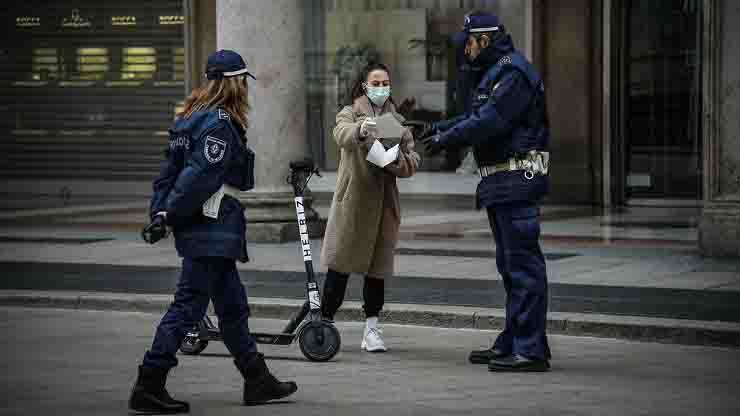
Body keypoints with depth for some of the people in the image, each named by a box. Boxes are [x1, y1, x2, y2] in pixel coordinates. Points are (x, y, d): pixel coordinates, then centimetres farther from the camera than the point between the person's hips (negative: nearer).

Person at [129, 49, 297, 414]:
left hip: (213, 233, 10)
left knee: (233, 305, 16)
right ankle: (148, 387, -6)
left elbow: (170, 168, 13)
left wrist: (160, 211, 8)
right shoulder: (220, 123, -16)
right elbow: (200, 175, -22)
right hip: (211, 230, -10)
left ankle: (257, 380, 25)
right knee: (188, 305, -7)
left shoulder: (193, 117, 15)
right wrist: (169, 214, -16)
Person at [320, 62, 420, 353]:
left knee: (377, 266, 4)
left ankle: (371, 329, 10)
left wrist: (397, 161, -15)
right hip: (352, 200, -3)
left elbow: (412, 161, 8)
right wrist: (360, 130, -41)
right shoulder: (350, 114, 5)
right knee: (340, 266, -5)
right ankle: (325, 323, 2)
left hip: (383, 204, 3)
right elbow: (342, 135, -19)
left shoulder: (397, 121, 15)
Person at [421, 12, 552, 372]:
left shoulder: (514, 73, -15)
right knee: (511, 265, 15)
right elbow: (478, 116, 24)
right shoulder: (497, 72, 20)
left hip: (517, 182, -11)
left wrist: (448, 138, -14)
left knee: (523, 264, -11)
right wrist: (443, 126, 12)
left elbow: (490, 121, -22)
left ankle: (530, 350, -12)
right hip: (501, 183, 11)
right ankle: (512, 343, 21)